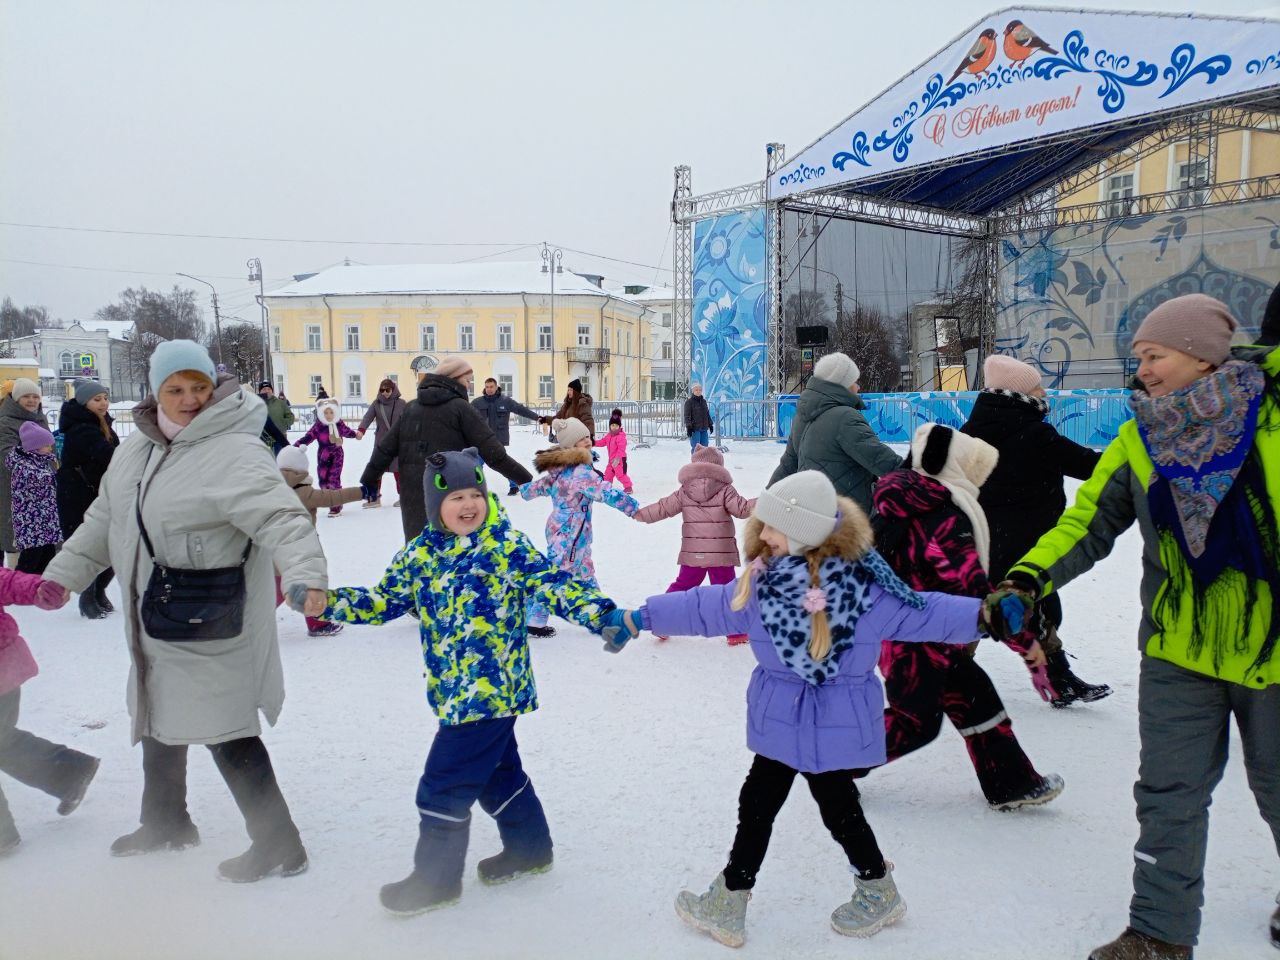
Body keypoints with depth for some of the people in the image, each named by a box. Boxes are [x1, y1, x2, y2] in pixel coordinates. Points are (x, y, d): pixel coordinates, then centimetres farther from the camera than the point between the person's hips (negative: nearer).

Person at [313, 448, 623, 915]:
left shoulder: (507, 544, -12)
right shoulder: (421, 552, 3)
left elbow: (554, 583, -16)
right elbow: (384, 601, 8)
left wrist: (600, 614, -31)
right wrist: (329, 601, -6)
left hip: (491, 690, -7)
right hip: (455, 692, 7)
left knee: (443, 785, 0)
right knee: (497, 769, 23)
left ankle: (436, 877, 21)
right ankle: (529, 846, 44)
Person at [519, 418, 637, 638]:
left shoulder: (558, 468, 7)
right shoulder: (580, 471, -22)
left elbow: (540, 486, 22)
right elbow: (606, 492, -28)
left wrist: (525, 490, 44)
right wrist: (634, 508, -26)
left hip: (559, 529, 9)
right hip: (569, 534, -9)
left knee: (585, 575, 17)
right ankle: (535, 621, 10)